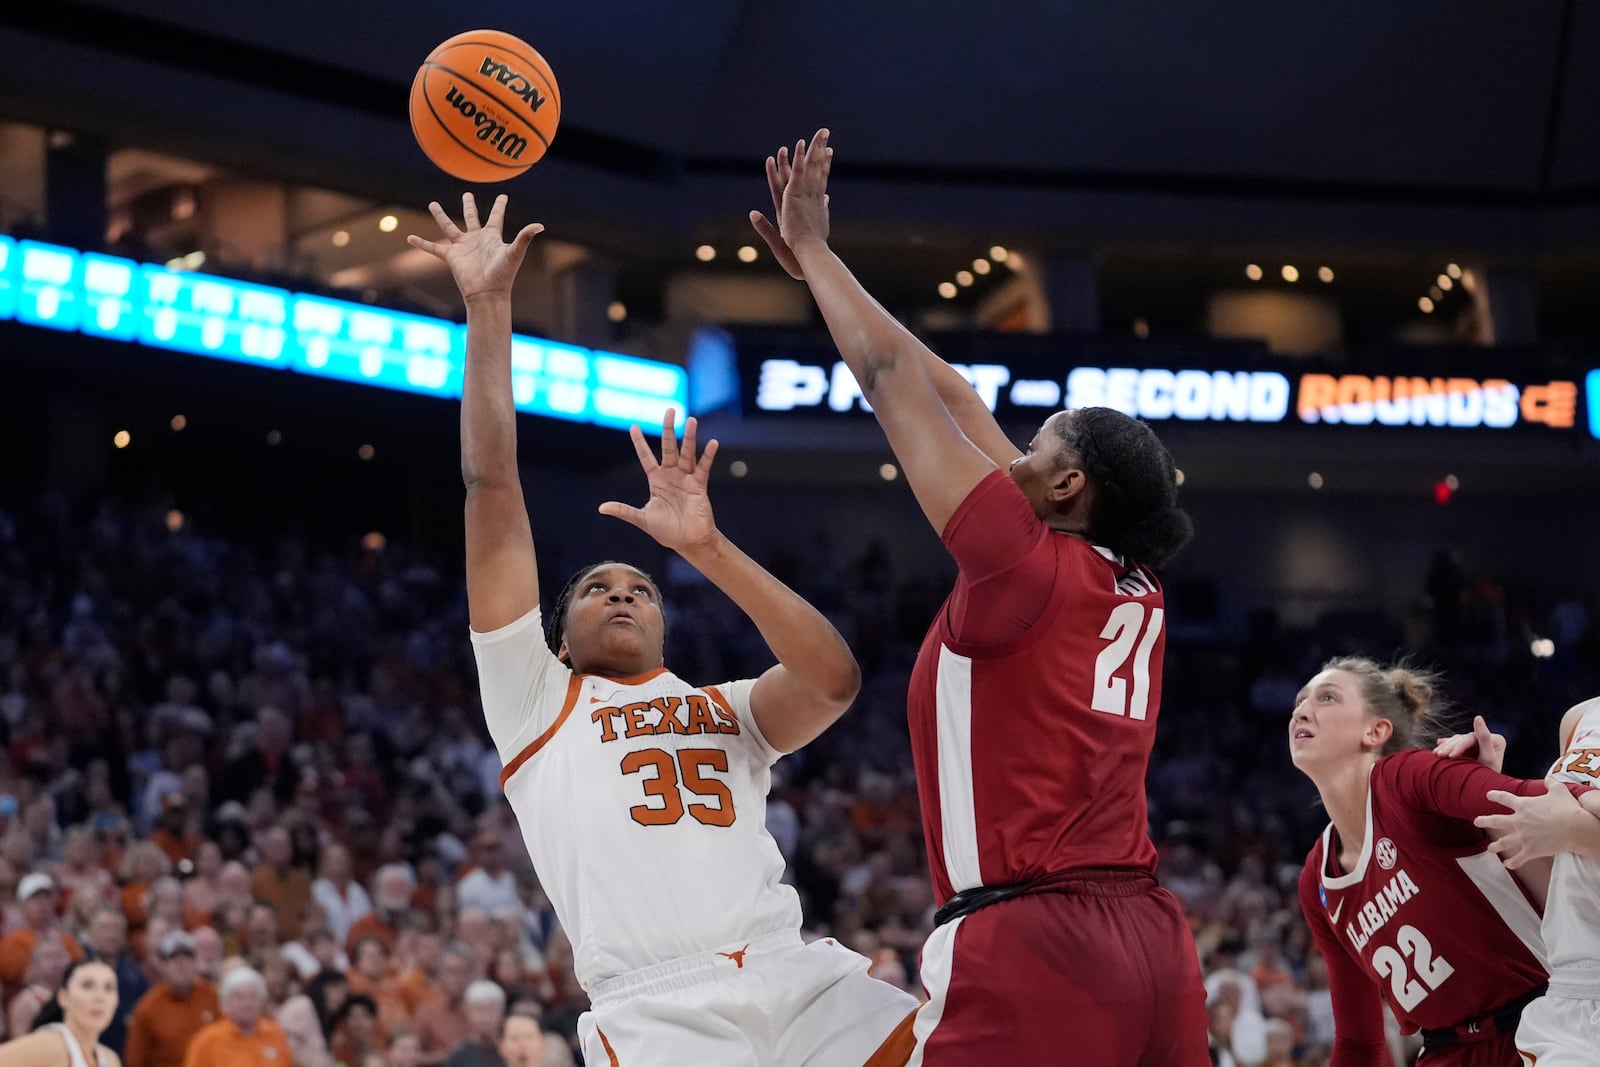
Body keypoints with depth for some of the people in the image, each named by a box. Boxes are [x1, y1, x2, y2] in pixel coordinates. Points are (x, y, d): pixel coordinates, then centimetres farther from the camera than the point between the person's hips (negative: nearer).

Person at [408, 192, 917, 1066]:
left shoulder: (729, 710, 27)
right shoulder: (535, 699, 21)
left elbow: (834, 679, 4)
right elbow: (491, 487, 16)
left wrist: (705, 548, 1)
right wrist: (487, 308, 13)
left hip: (804, 981, 2)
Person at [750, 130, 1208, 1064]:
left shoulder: (1021, 563, -4)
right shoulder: (1139, 594, 16)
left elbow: (894, 377, 3)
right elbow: (953, 399, 21)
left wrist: (813, 245, 15)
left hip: (1028, 947, -8)